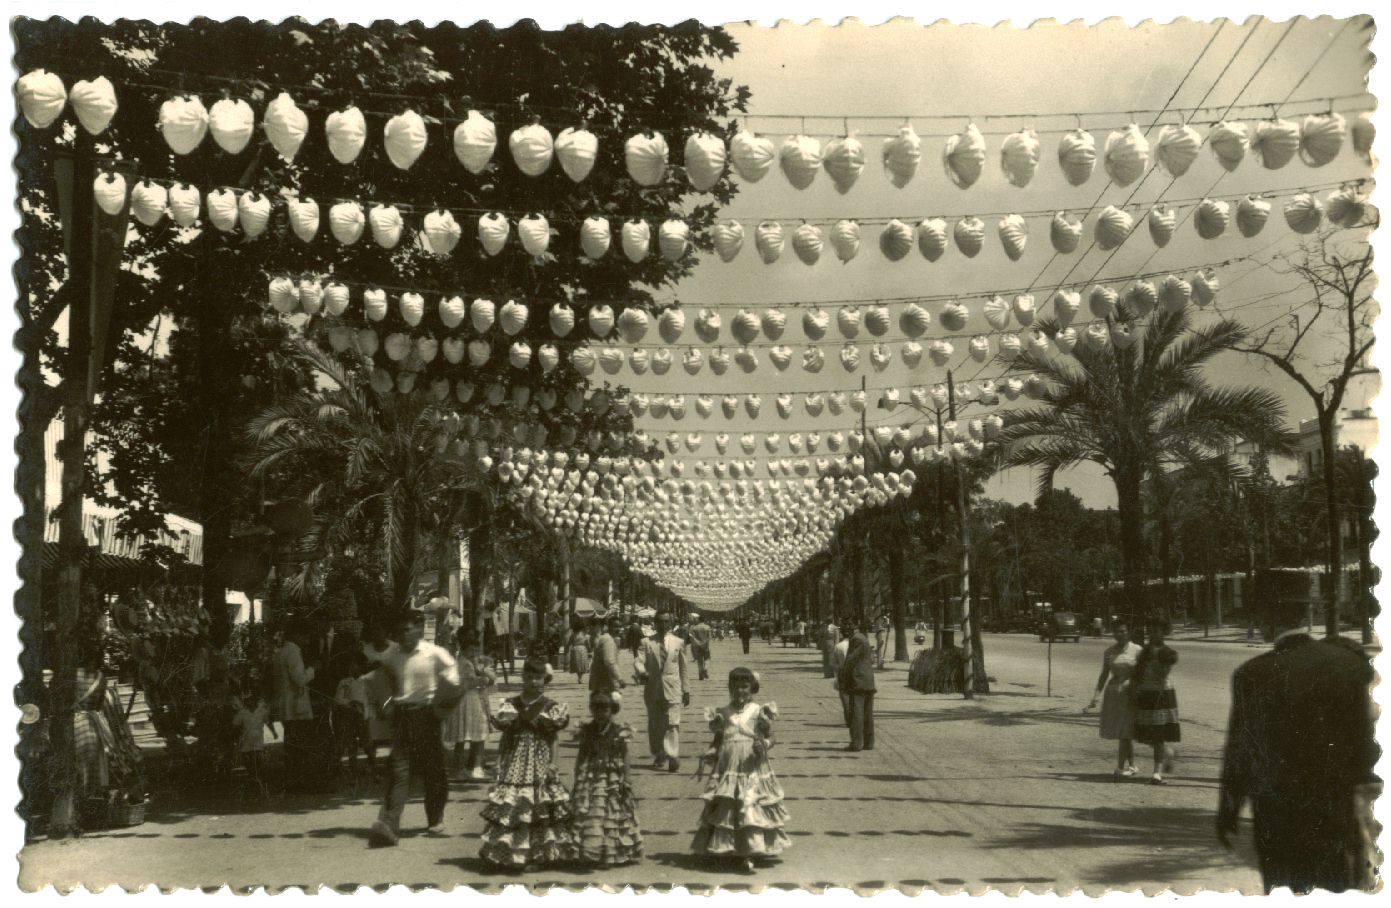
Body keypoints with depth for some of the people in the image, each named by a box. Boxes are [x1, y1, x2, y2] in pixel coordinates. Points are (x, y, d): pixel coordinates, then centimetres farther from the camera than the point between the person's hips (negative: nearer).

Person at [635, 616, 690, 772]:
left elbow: (683, 668, 12)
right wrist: (641, 672, -27)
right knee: (654, 725, 8)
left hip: (672, 689, -1)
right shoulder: (647, 642, 6)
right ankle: (659, 756, 22)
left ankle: (673, 757, -15)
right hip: (653, 689, 1)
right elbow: (639, 661, -4)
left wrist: (686, 690, 10)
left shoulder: (678, 642, 9)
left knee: (672, 724, -11)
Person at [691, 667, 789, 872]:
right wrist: (711, 753, -3)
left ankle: (749, 854, -7)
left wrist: (764, 744, -19)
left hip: (752, 769, -3)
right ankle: (728, 849, 11)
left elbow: (769, 738, 2)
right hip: (728, 768, 3)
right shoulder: (723, 713, 9)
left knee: (751, 807, -8)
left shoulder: (758, 711, 2)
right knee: (725, 807, 1)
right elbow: (717, 739, 15)